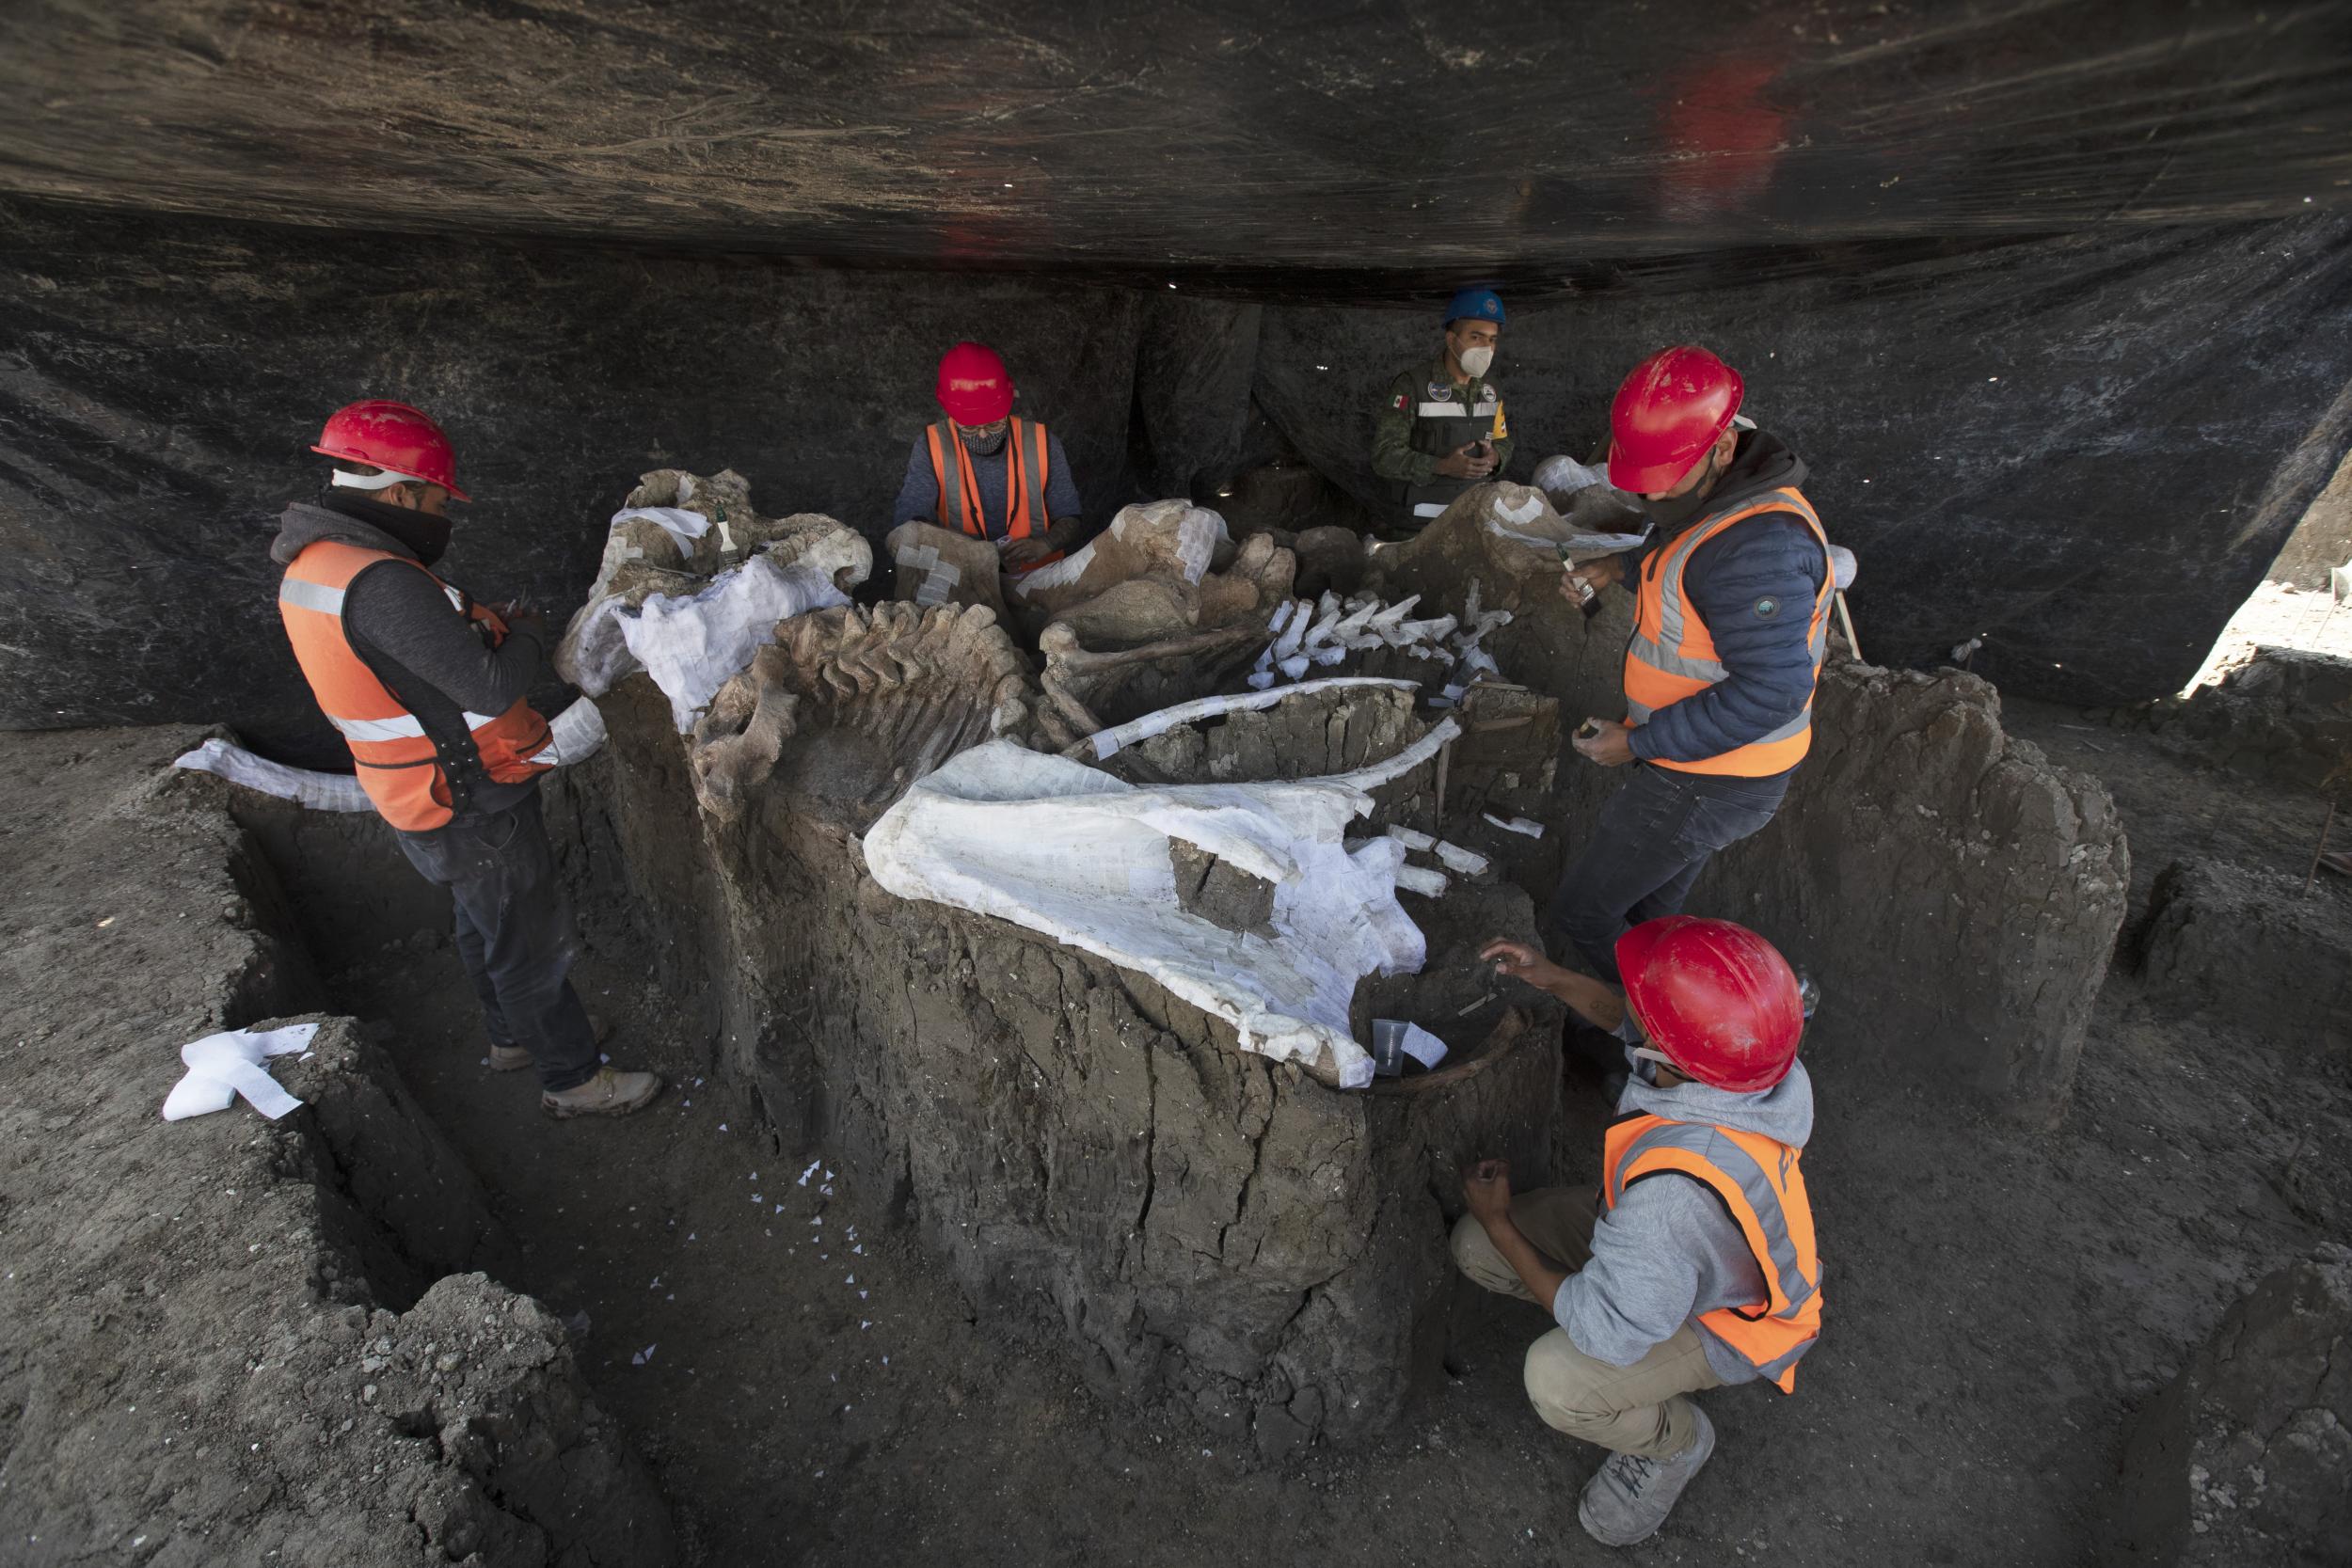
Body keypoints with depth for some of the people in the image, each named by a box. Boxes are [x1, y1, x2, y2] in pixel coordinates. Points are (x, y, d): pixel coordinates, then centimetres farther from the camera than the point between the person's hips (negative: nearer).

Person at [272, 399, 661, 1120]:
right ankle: (572, 1079, 23)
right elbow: (492, 687, -28)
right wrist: (527, 631, -10)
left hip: (423, 796, 10)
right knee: (533, 944, 6)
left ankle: (515, 1035, 47)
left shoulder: (309, 566, 3)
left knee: (485, 926, 27)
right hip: (471, 811, -10)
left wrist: (467, 619, 0)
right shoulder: (380, 582, -30)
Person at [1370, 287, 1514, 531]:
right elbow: (1385, 456, -16)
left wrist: (1494, 458, -7)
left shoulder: (1488, 388, 8)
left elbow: (1502, 442, 17)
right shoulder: (1412, 386, -11)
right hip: (1422, 525, -5)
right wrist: (1442, 467, -27)